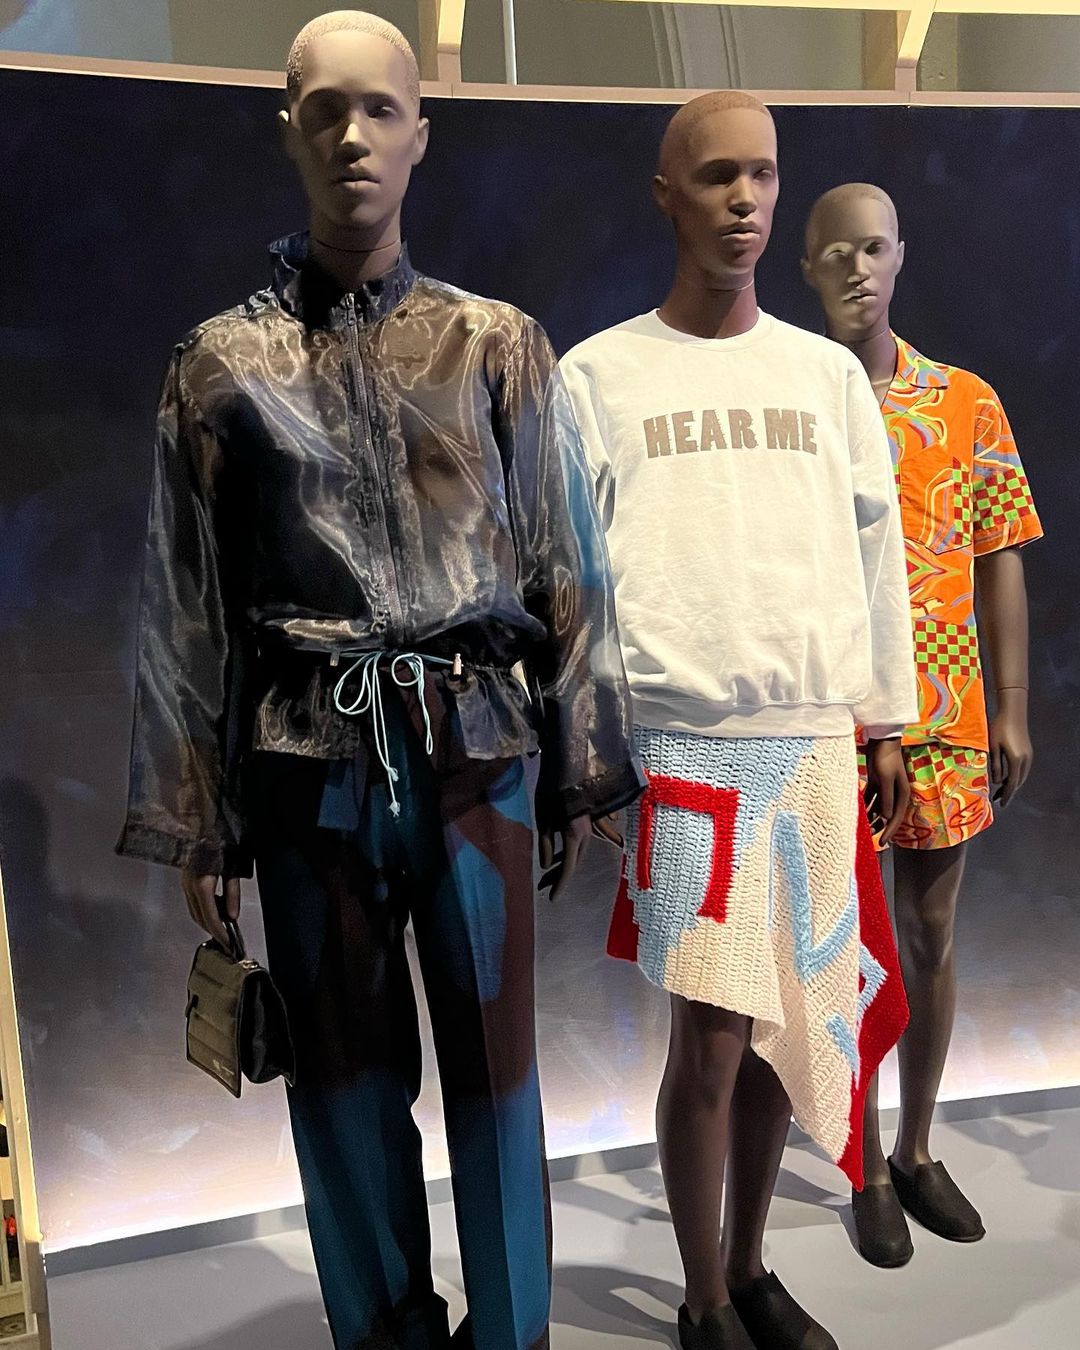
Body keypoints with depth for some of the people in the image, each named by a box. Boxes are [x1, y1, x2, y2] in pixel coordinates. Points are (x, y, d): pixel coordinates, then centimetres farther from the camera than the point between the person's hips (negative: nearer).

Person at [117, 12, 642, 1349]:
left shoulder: (499, 346, 6)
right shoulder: (221, 364, 5)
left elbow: (569, 569, 6)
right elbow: (181, 605, 4)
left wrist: (579, 775, 4)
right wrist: (192, 822, 3)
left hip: (474, 751, 0)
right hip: (308, 763, 1)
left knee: (494, 1059, 8)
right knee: (345, 1066, 11)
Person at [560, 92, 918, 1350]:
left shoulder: (829, 371, 12)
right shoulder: (600, 374, 2)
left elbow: (876, 549, 13)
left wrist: (887, 720, 11)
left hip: (815, 739, 4)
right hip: (685, 743, -3)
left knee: (786, 1022, 10)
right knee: (711, 1032, -1)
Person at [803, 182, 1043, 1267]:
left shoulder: (969, 401, 5)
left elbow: (1000, 564, 6)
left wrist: (1012, 712, 3)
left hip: (945, 719, 3)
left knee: (931, 939, 14)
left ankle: (918, 1152, 35)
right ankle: (869, 1174, 27)